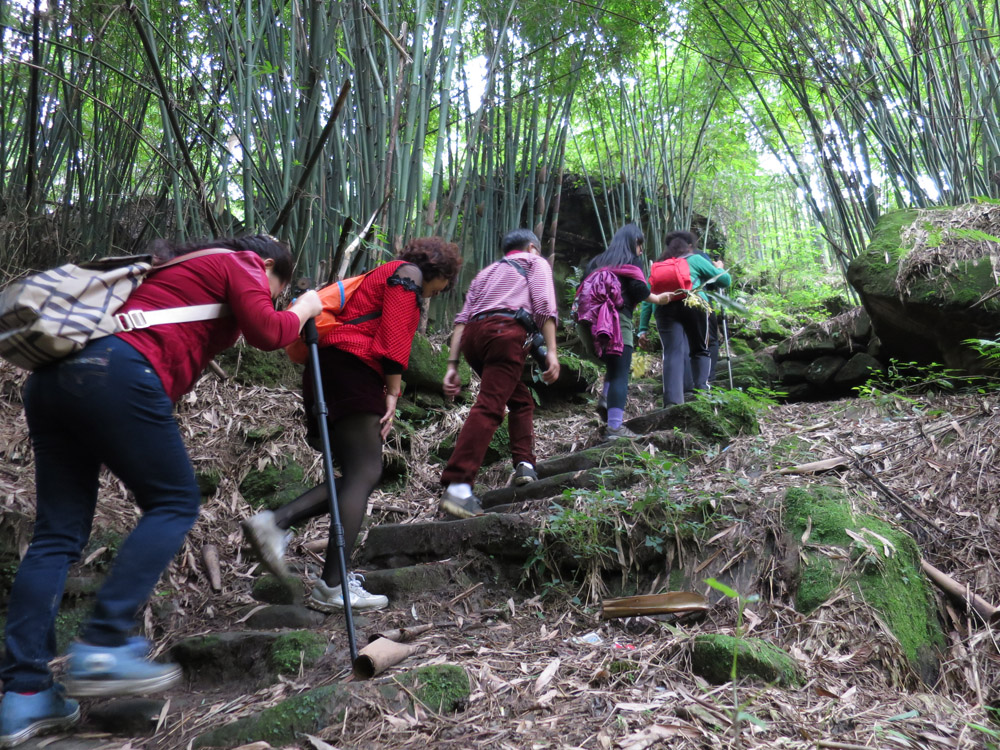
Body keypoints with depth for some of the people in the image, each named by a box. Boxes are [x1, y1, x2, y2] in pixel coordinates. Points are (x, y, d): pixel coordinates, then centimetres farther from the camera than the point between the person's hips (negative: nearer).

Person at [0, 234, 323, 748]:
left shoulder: (187, 265, 35)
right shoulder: (240, 264, 10)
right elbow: (267, 332, -5)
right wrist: (303, 310, 14)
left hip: (52, 377, 9)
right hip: (115, 374, -9)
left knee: (58, 532, 6)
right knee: (174, 502, 2)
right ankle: (104, 646, -7)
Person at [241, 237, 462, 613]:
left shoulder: (385, 277, 33)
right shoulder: (408, 273, 4)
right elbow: (394, 337, -10)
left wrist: (383, 395, 13)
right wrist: (392, 394, -9)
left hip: (326, 373, 10)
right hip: (350, 367, -10)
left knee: (359, 474, 6)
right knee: (365, 472, -14)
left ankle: (274, 522, -9)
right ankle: (332, 586, -19)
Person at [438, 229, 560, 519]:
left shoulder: (487, 271, 35)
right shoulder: (536, 262, 24)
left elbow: (462, 318, 21)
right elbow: (544, 305, 2)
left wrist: (452, 366, 15)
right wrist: (551, 351, -5)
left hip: (472, 333, 6)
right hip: (505, 331, -6)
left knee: (520, 399, 23)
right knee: (489, 407, -16)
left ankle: (524, 464, 15)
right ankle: (457, 486, -27)